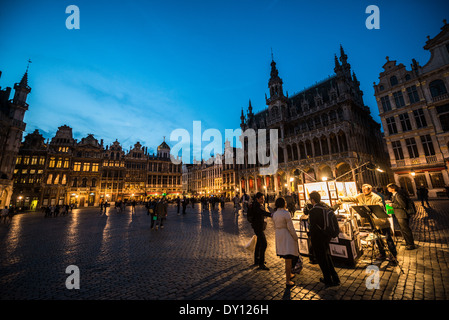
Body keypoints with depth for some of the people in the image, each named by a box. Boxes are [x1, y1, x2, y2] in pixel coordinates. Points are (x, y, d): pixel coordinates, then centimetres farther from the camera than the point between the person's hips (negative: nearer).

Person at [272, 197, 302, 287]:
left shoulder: (275, 214, 3)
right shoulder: (286, 213, -19)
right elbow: (290, 227, -17)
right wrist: (296, 238, -5)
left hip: (279, 236, 8)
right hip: (287, 236, -8)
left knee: (287, 258, 24)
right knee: (288, 259, 1)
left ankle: (289, 274, 39)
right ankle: (288, 281, 9)